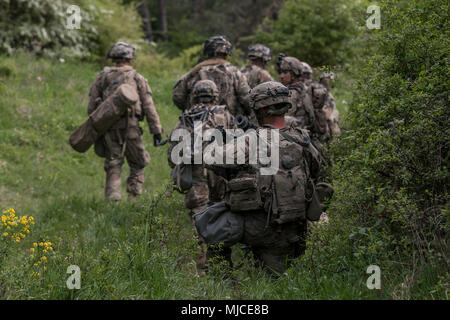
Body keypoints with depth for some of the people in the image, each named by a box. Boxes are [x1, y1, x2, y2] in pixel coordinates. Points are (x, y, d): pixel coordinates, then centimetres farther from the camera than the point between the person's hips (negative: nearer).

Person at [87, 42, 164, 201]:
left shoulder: (102, 77, 10)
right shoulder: (137, 78, 3)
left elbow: (91, 106, 7)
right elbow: (149, 108, -1)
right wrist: (157, 131, 0)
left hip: (108, 127, 2)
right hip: (130, 127, -2)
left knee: (113, 166, 9)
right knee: (138, 164, 13)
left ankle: (112, 199, -1)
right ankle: (132, 197, 4)